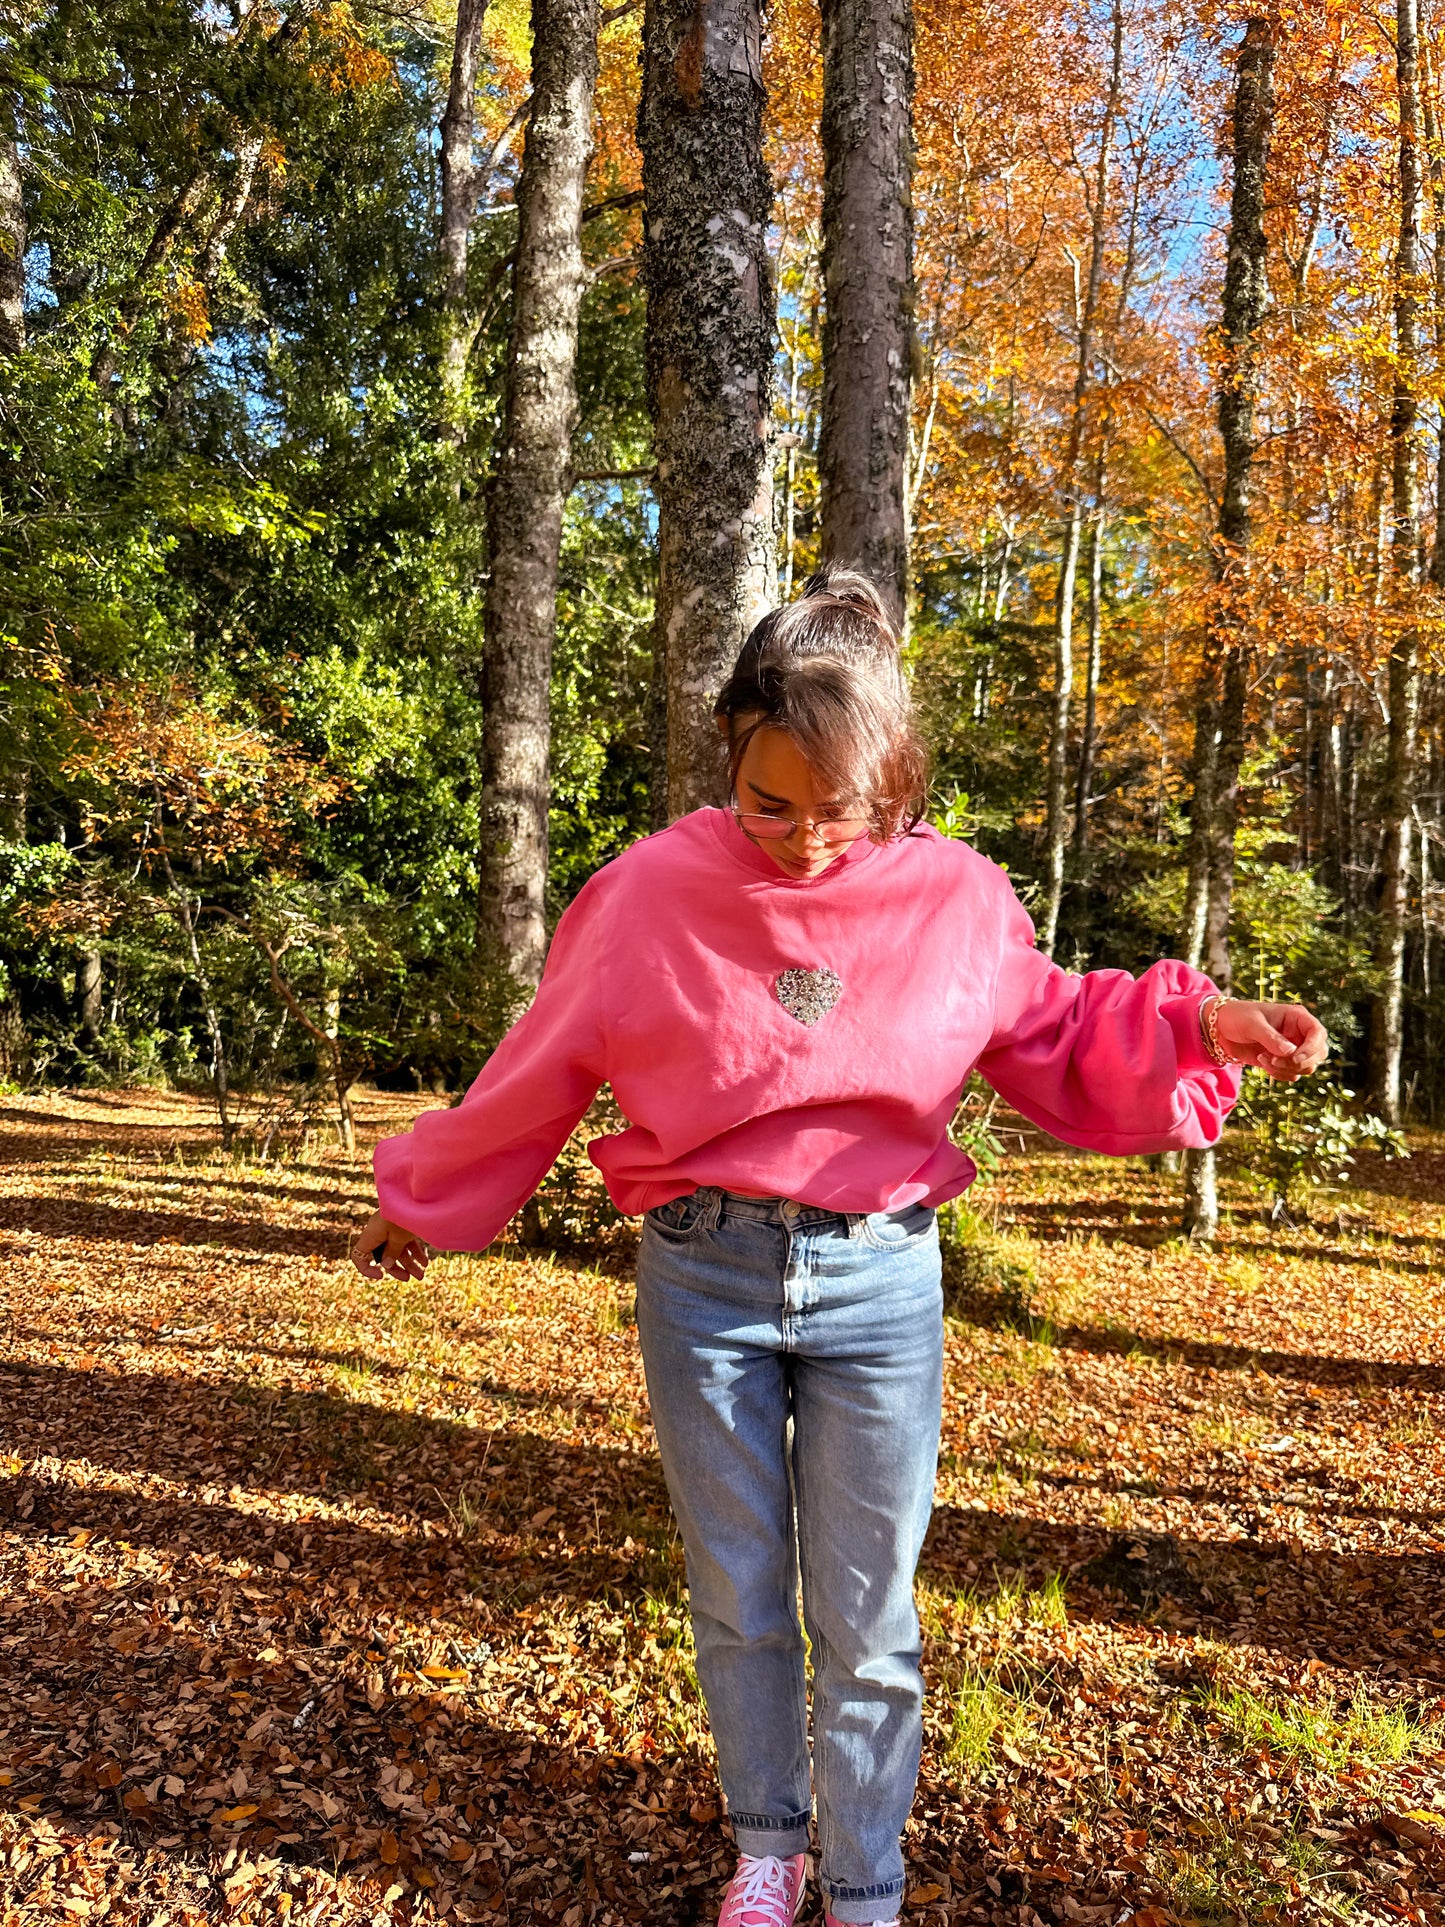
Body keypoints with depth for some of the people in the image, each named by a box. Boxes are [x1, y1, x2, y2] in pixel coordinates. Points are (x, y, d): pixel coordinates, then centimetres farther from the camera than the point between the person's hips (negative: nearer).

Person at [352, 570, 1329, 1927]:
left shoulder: (954, 898, -5)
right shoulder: (653, 891, -8)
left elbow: (1052, 1034, 9)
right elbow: (537, 1071, 3)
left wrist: (1197, 1023, -7)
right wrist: (420, 1200, 13)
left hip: (881, 1288, 0)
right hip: (703, 1278, 0)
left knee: (868, 1625, 11)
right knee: (737, 1602, 16)